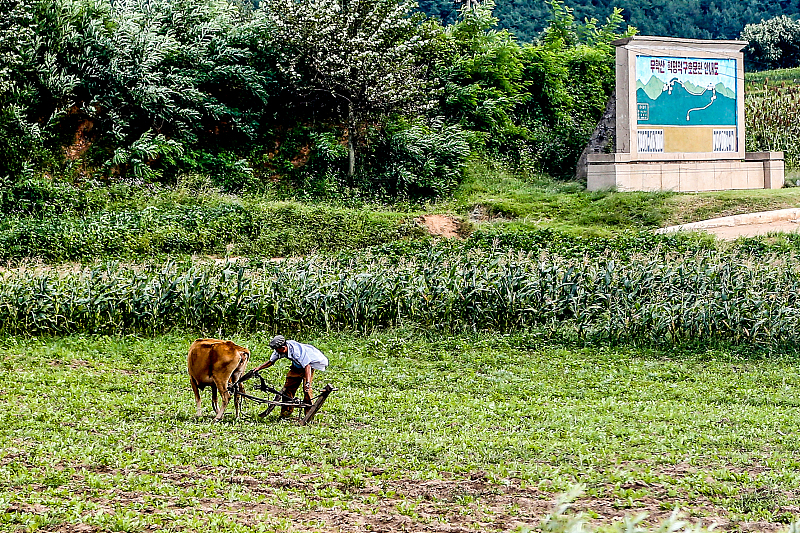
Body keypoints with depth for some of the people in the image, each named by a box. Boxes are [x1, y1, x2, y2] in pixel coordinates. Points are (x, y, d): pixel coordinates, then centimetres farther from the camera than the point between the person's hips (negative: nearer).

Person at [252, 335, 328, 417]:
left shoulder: (296, 351, -38)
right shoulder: (279, 350, -16)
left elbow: (307, 366, -41)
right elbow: (271, 361, -1)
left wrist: (307, 382, -50)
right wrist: (258, 368, -11)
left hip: (309, 363, -8)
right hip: (297, 366, 8)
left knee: (306, 388, -20)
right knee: (288, 387, 1)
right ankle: (286, 412, 11)